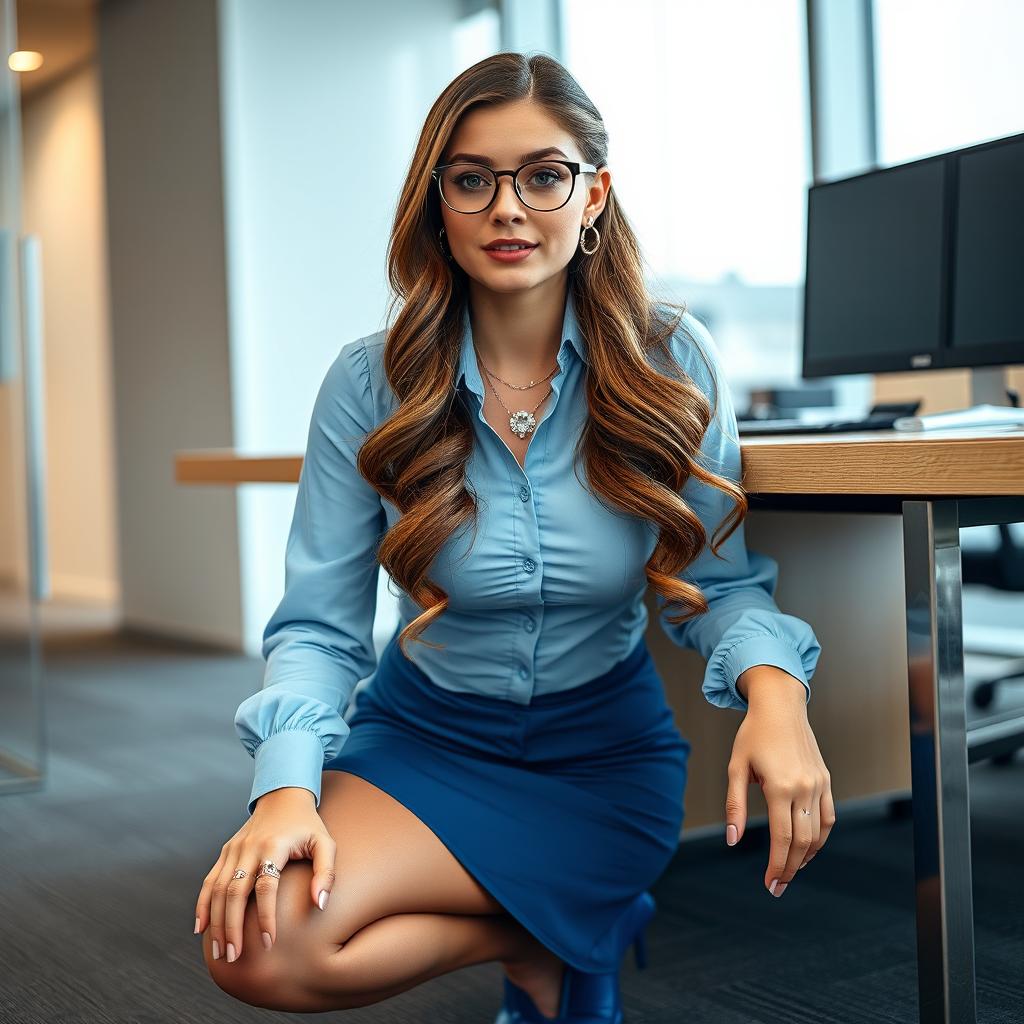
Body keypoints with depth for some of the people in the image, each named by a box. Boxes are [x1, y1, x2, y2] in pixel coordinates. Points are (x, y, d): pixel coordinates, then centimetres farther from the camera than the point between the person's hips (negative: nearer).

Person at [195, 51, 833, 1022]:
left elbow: (717, 580, -6)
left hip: (605, 751, -2)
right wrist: (288, 786, -28)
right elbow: (318, 624, -10)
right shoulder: (370, 384, -10)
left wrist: (773, 683, -28)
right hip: (423, 734, 3)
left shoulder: (671, 361, -10)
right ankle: (548, 936, 0)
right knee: (255, 944, -24)